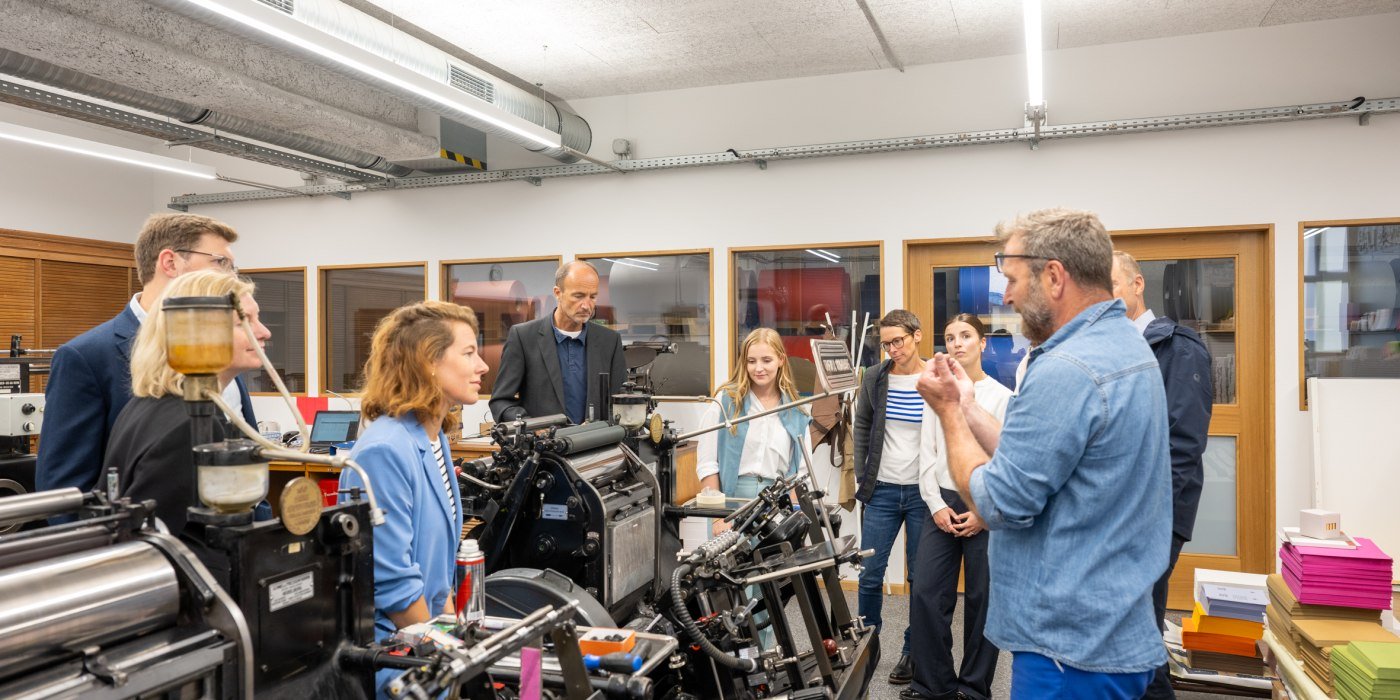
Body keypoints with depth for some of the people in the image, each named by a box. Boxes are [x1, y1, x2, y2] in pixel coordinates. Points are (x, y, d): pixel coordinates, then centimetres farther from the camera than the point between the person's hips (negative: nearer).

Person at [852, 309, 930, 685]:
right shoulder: (874, 378, 2)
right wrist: (862, 480, 6)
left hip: (923, 492, -2)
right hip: (882, 491, 2)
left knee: (921, 577, 8)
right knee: (870, 573, 5)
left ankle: (912, 650, 22)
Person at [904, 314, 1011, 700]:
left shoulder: (1003, 397, -1)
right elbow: (927, 456, 7)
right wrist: (937, 505, -3)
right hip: (942, 505, 3)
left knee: (982, 599, 6)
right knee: (925, 595, -1)